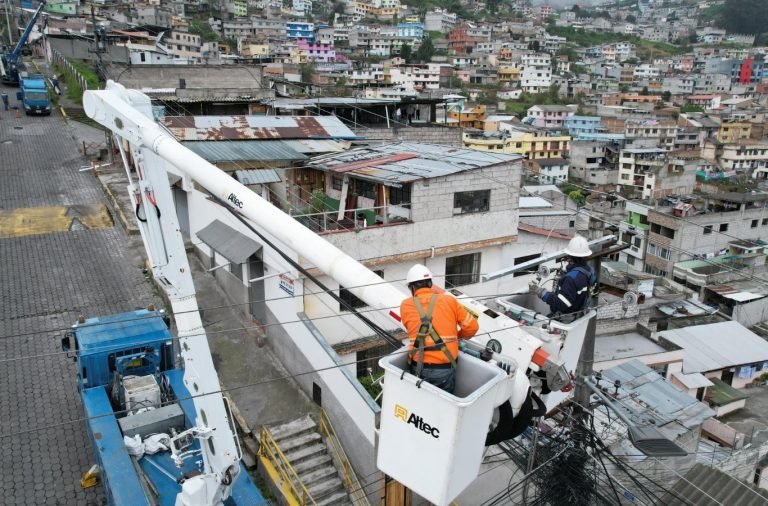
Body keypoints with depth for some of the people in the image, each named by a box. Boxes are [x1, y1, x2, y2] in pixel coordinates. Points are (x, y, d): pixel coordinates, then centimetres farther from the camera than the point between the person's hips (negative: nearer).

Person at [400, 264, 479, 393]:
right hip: (445, 369, 0)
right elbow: (472, 327, 6)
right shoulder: (449, 300, 2)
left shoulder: (405, 305, 3)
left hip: (418, 368, 1)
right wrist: (458, 335, 24)